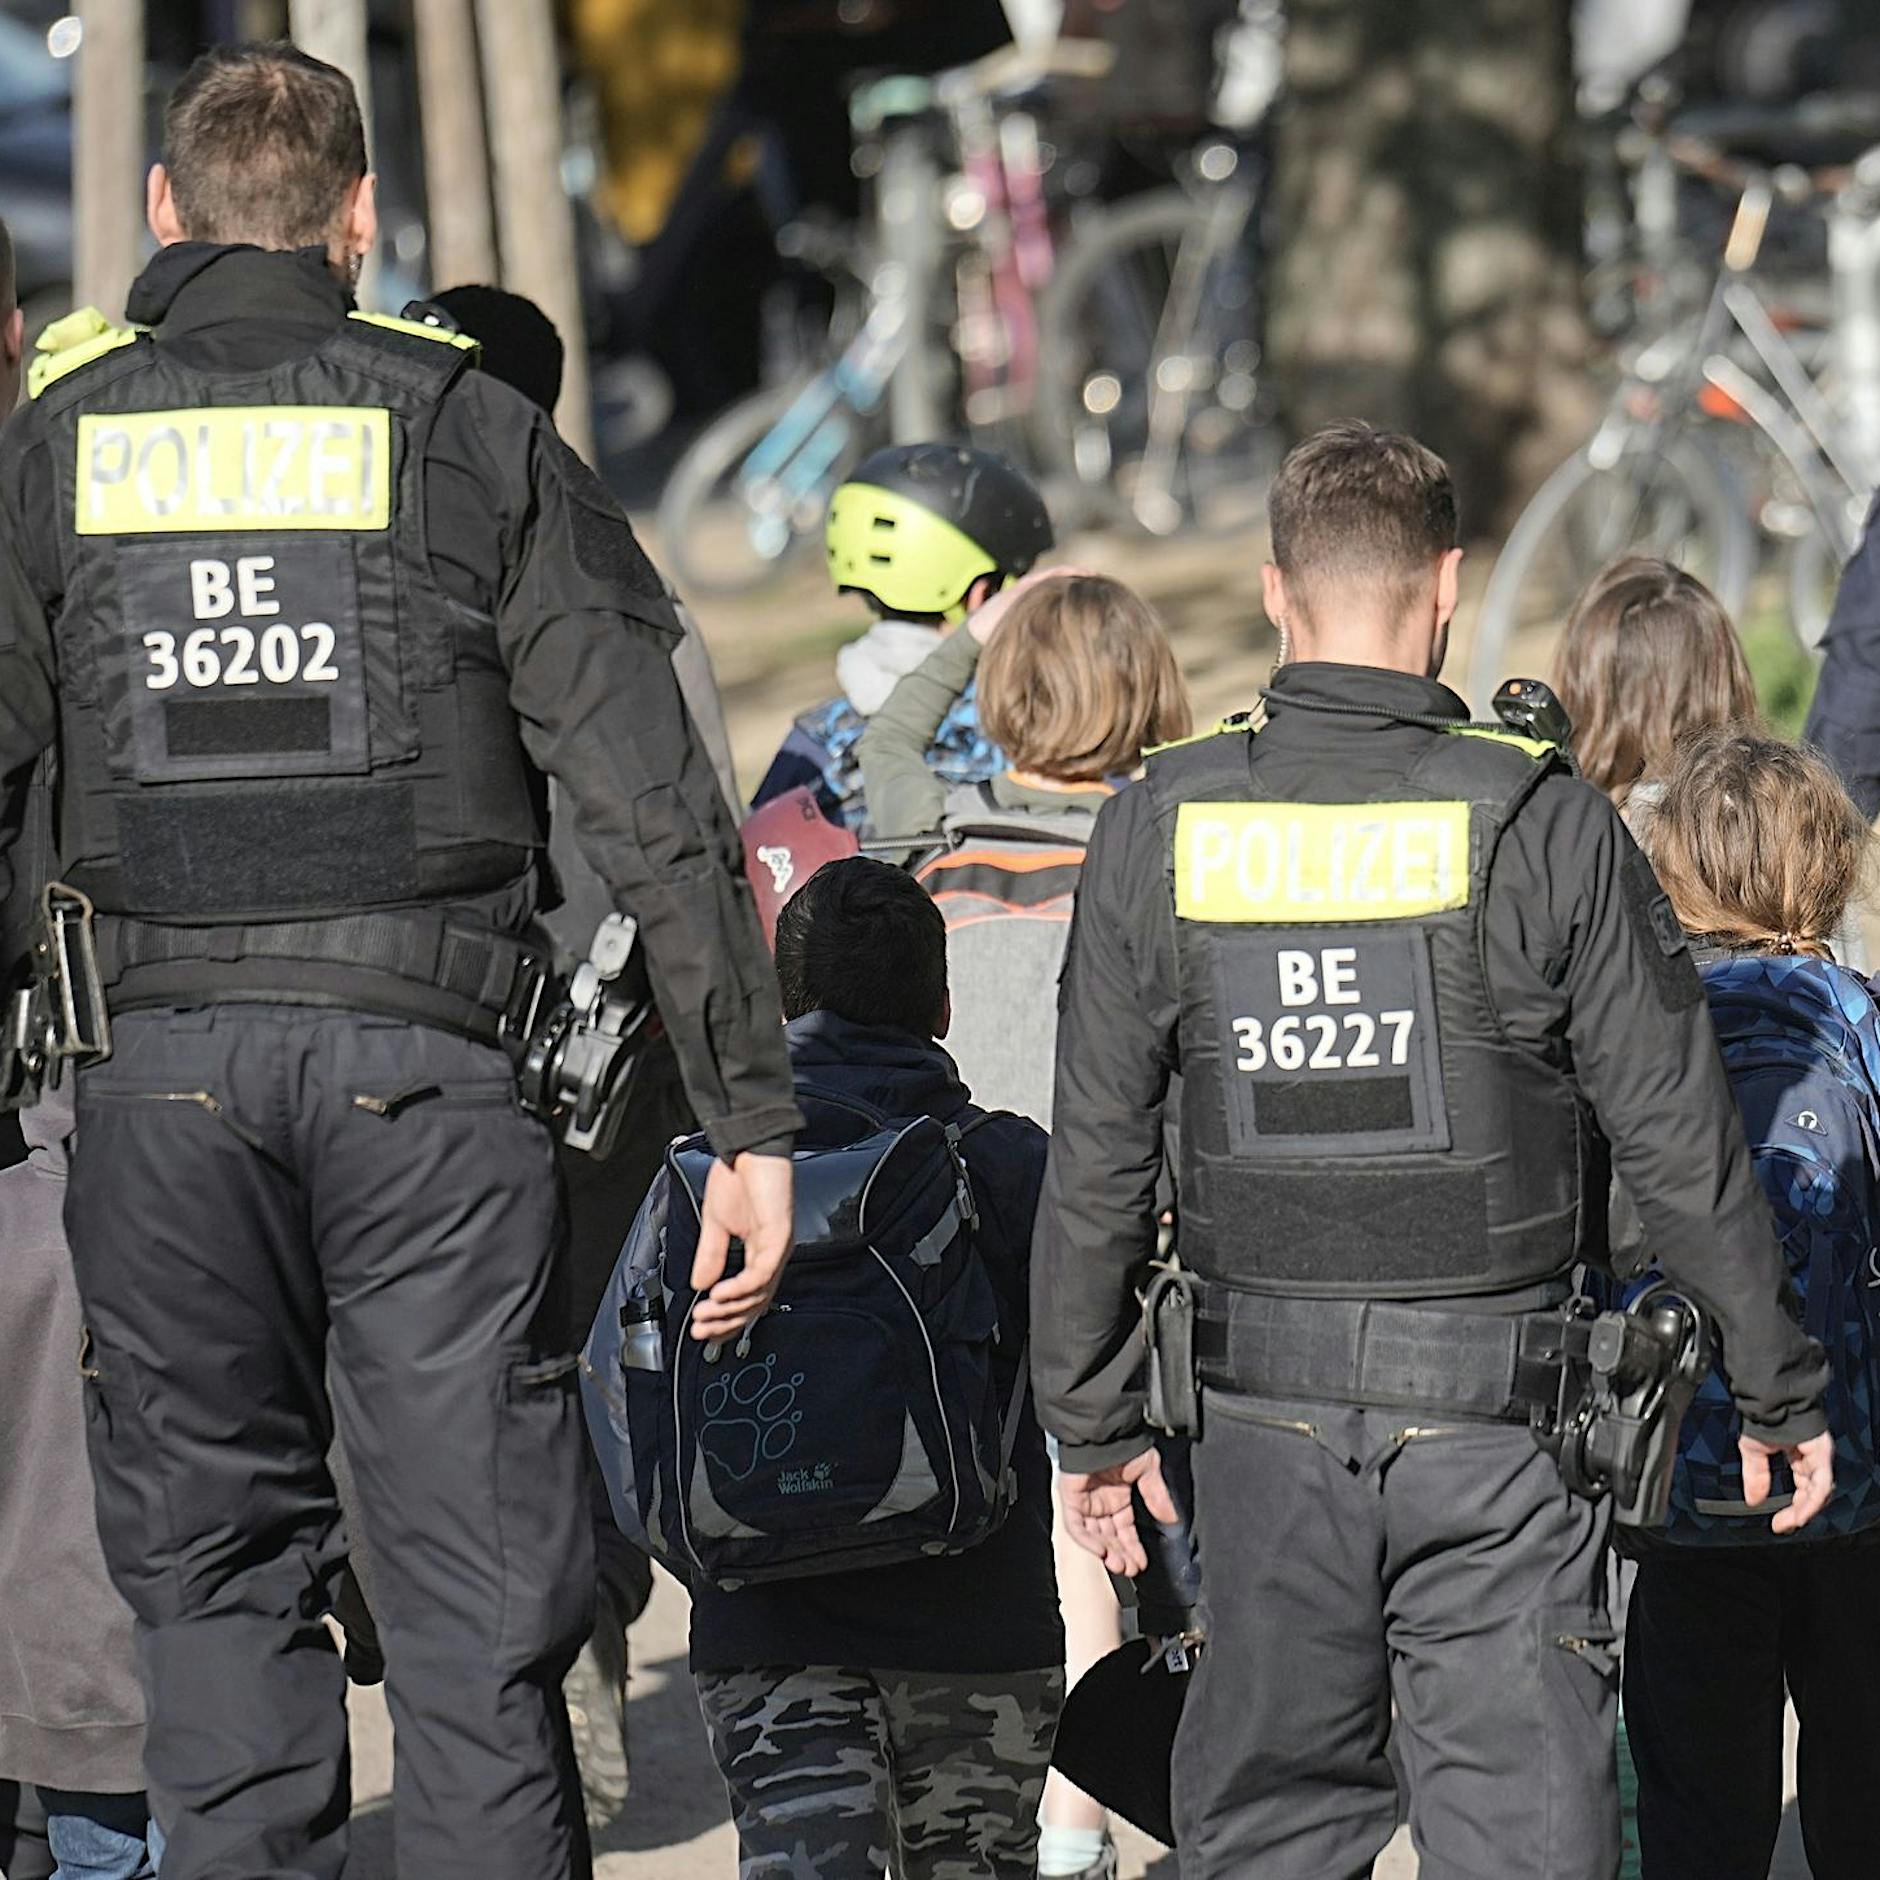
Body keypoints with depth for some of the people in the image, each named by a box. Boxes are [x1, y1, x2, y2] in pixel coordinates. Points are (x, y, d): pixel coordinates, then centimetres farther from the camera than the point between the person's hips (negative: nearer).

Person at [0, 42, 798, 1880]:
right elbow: (654, 807, -1)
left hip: (164, 1067, 1)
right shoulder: (474, 434, 3)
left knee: (214, 1580, 11)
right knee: (476, 1593, 1)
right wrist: (750, 1120, 1)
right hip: (424, 1063, -1)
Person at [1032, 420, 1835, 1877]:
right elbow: (1679, 1143, -5)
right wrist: (1780, 1389, 7)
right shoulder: (1542, 827, -8)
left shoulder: (1159, 833, -1)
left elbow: (1098, 1162, 4)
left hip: (1265, 1418, 3)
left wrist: (1093, 1421, 14)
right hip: (1492, 1427, -3)